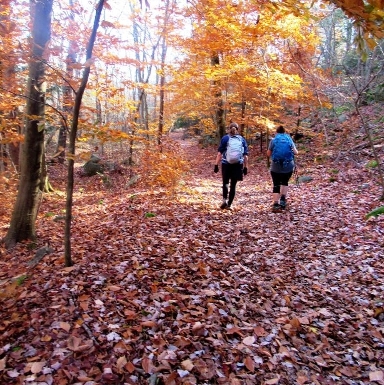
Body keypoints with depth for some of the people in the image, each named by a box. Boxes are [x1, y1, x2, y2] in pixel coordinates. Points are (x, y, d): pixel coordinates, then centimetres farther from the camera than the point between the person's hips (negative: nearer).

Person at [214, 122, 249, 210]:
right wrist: (245, 167, 9)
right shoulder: (242, 139, 7)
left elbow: (219, 153, -5)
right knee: (233, 185, 8)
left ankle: (224, 200, -8)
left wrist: (216, 164, -4)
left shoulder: (225, 138, 2)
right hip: (238, 165, 1)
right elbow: (245, 155, 4)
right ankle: (229, 204, 10)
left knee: (225, 182, 12)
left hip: (226, 164, -1)